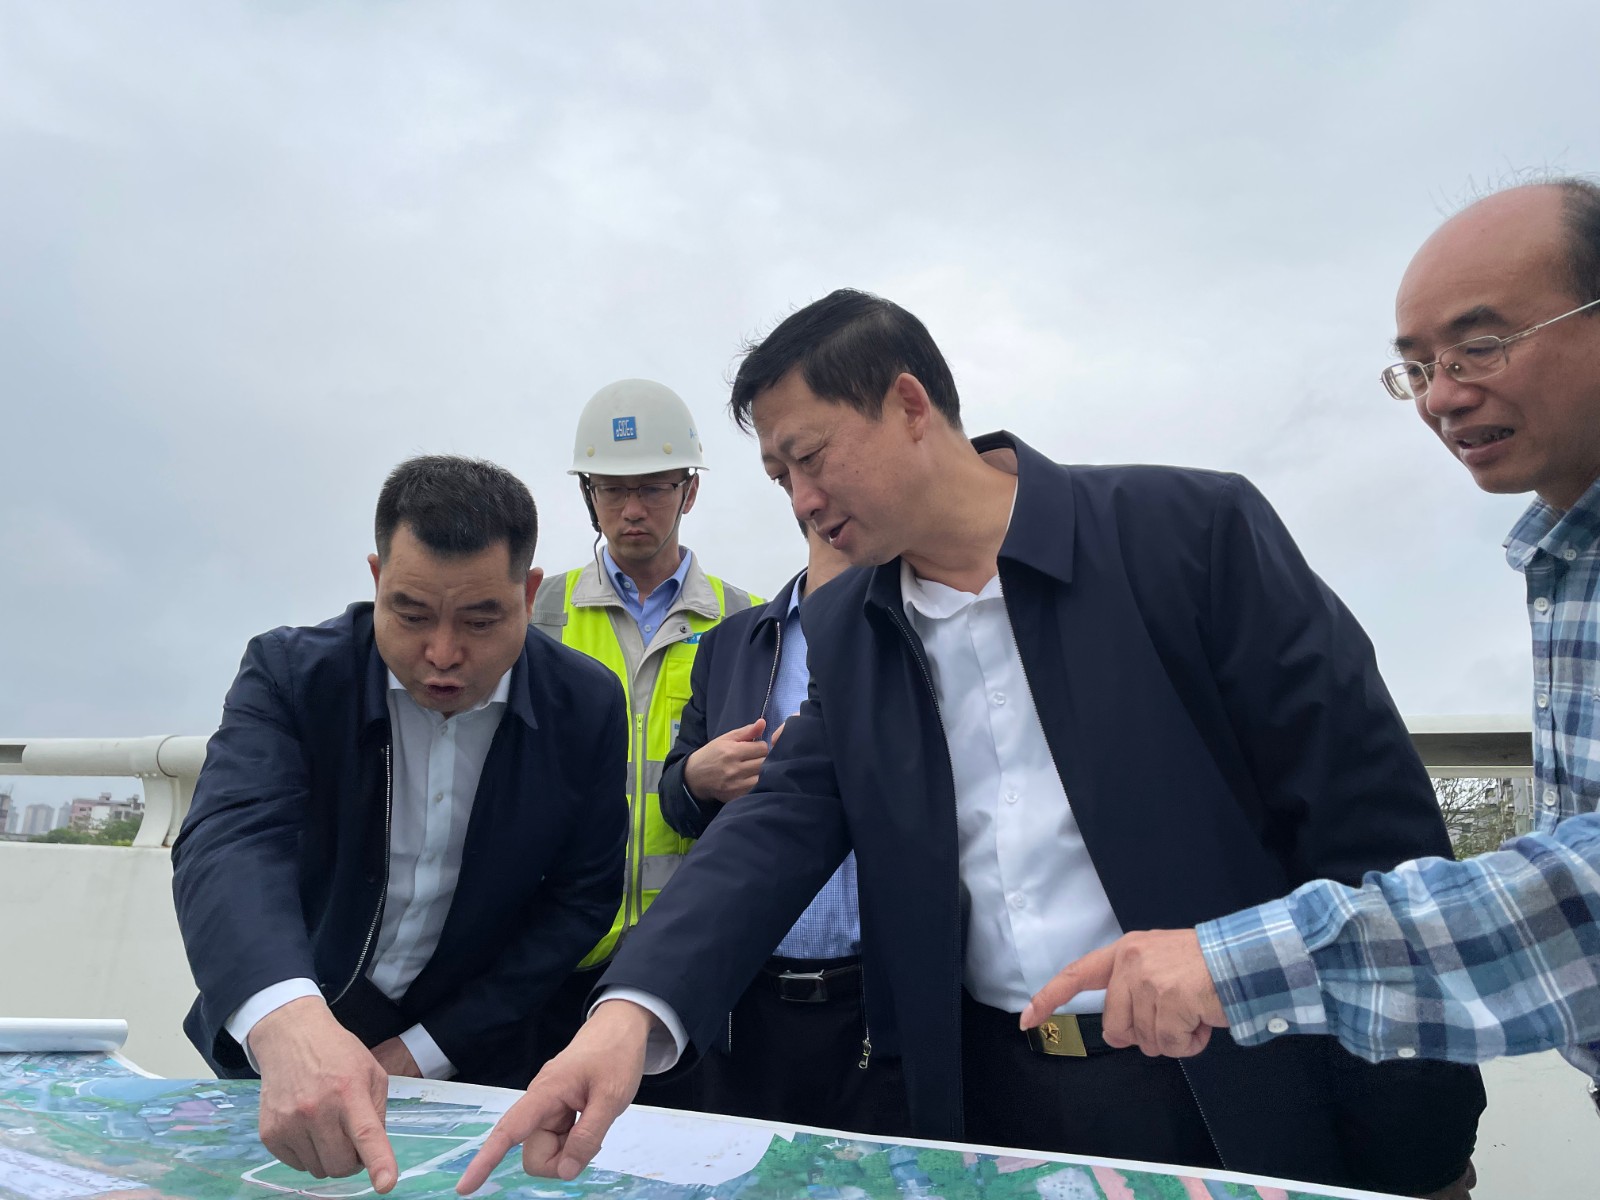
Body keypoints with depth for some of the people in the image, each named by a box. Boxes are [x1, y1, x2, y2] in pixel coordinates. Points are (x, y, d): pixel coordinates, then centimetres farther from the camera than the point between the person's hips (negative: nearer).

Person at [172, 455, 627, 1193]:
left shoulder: (585, 706, -15)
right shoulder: (291, 673, -18)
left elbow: (580, 898, -10)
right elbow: (229, 842, -33)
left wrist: (426, 1051, -13)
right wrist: (289, 1022, -52)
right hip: (274, 1046, 0)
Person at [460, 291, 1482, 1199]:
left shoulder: (1190, 528, -12)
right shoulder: (844, 628, 3)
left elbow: (1368, 816, -11)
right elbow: (780, 826, -3)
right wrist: (633, 1010, -20)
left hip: (1239, 1092, -3)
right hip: (989, 1097, 4)